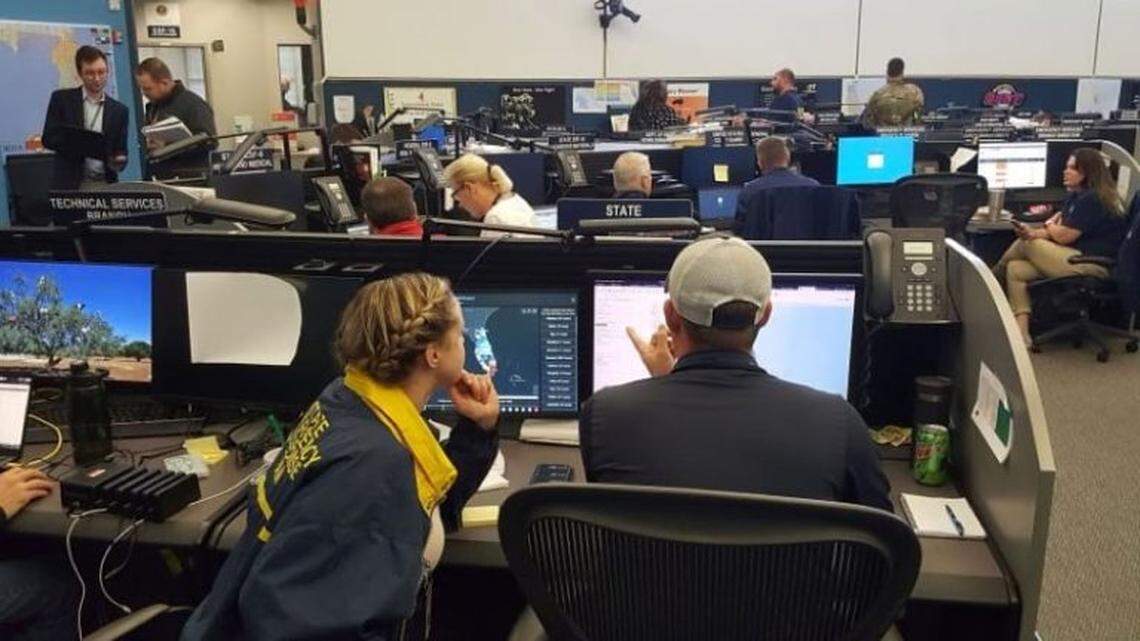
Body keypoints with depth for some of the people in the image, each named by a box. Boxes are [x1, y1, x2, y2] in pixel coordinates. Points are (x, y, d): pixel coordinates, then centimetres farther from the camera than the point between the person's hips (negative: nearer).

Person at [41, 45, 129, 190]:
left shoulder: (119, 110, 10)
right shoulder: (61, 99, 7)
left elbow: (121, 151, 8)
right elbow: (49, 139, 0)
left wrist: (119, 161, -16)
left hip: (105, 184, 2)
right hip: (70, 183, -2)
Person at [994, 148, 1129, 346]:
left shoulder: (1092, 199, -15)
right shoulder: (1076, 196, 18)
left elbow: (1063, 236, -17)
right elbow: (1057, 224, 13)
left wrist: (1048, 226, 7)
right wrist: (1034, 233, -9)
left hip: (1093, 266, -10)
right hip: (1077, 258, 10)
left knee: (1025, 245, -9)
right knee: (1015, 269, -4)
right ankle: (1021, 334, -9)